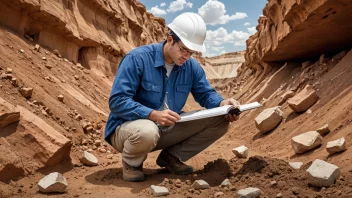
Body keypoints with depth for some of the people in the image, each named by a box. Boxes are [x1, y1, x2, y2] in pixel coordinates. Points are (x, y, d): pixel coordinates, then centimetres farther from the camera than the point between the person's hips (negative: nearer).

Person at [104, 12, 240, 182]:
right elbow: (117, 101, -24)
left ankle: (171, 156, 7)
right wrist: (153, 115, -37)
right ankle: (131, 163, -5)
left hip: (167, 129, 6)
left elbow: (206, 94, 5)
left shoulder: (192, 66, -3)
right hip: (128, 127, -5)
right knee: (148, 131, -43)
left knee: (220, 121, -5)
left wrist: (222, 103, -19)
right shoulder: (137, 58, -20)